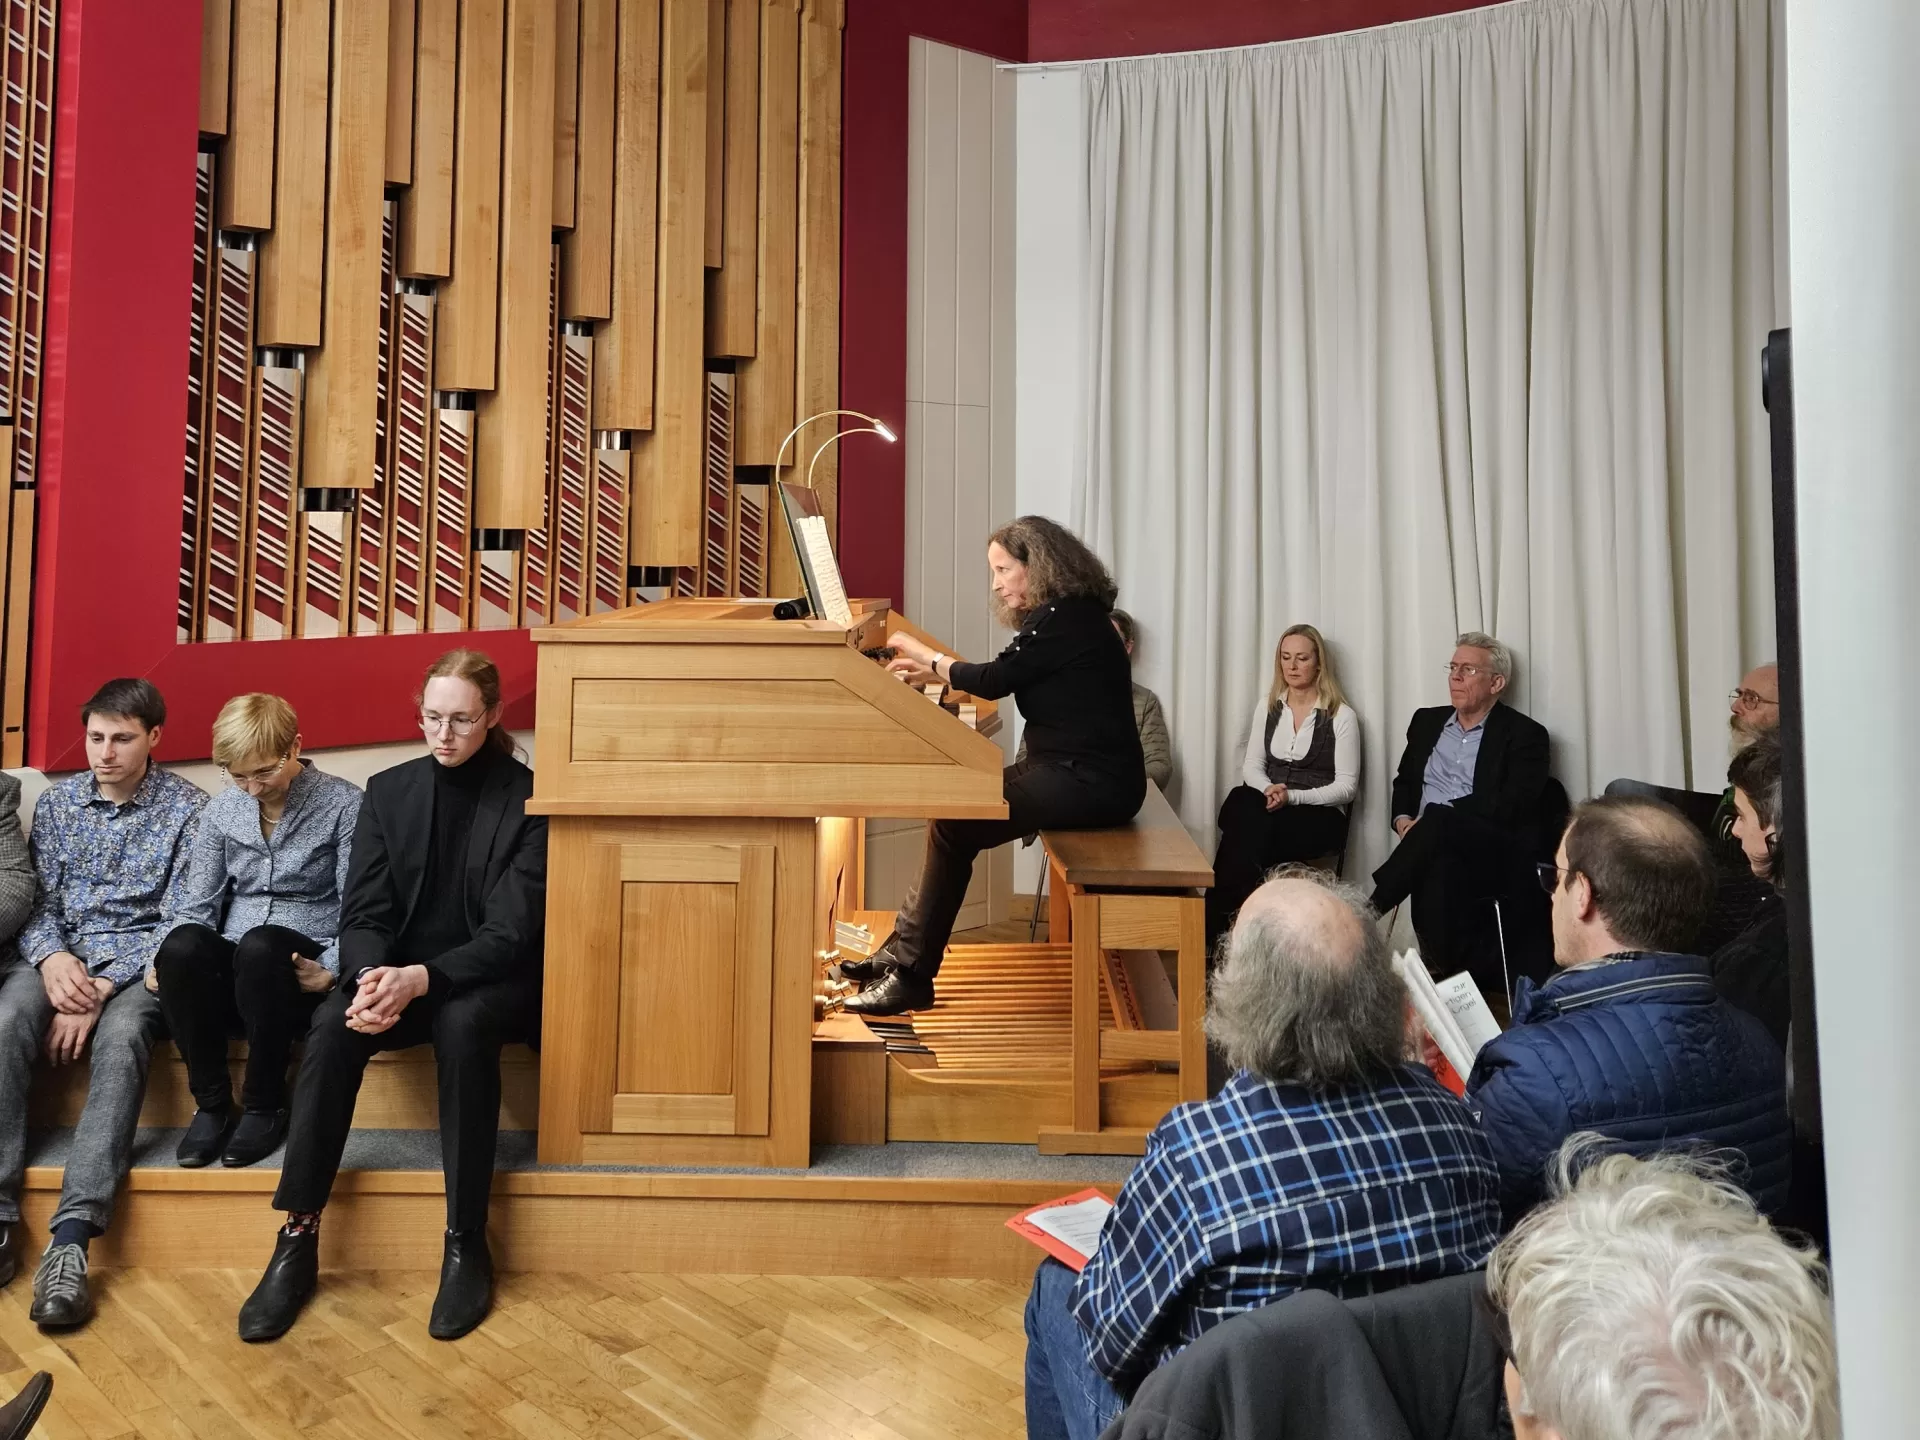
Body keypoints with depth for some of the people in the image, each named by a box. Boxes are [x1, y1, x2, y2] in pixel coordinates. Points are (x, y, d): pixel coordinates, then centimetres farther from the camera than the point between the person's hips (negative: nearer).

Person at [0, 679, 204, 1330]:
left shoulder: (188, 808, -2)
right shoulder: (57, 799, 12)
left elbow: (178, 922, -7)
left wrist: (100, 991, -17)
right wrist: (53, 959, -14)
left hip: (138, 962, -3)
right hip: (59, 956, 4)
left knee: (121, 1039, -35)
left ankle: (70, 1239, -41)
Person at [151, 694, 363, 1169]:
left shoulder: (344, 804, -2)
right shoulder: (221, 810, 13)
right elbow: (198, 904, 11)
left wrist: (333, 970, -20)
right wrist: (169, 963, -8)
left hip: (302, 967, -4)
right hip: (232, 973, 4)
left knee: (259, 946, -37)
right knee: (182, 947, -30)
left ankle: (265, 1105, -16)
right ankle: (211, 1102, -13)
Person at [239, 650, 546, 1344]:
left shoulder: (528, 799, -8)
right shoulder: (389, 792, 5)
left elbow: (512, 931, -14)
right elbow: (363, 914, 0)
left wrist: (423, 977, -30)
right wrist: (373, 975, -23)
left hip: (489, 981, -3)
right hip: (397, 976, 3)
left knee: (463, 1023, -36)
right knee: (332, 1024, -28)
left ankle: (467, 1243, -26)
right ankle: (298, 1240, -21)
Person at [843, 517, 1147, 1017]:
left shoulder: (1066, 619, -14)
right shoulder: (1063, 615, 17)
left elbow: (994, 680, -14)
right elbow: (1004, 679, 20)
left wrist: (926, 654, 1)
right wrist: (931, 670, 19)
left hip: (1090, 783, -10)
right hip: (1074, 771, 10)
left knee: (953, 824, -16)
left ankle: (912, 975, -8)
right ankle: (903, 949, 7)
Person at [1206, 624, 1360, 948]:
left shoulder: (1341, 715, -3)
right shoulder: (1268, 705, 12)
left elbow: (1346, 787, -6)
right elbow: (1252, 766, 10)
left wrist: (1292, 796, -19)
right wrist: (1269, 791, -14)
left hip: (1319, 816, -4)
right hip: (1267, 807, 4)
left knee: (1250, 832, -34)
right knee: (1240, 808, -33)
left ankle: (1215, 931, -25)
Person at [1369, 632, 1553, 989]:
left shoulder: (1524, 734, 4)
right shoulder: (1427, 721, 22)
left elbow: (1510, 807, -8)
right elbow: (1404, 783, 23)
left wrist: (1434, 817, -15)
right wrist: (1403, 819, -1)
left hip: (1494, 850, -3)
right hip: (1438, 842, 4)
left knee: (1437, 820, -36)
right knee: (1439, 863, -35)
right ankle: (1443, 967, -28)